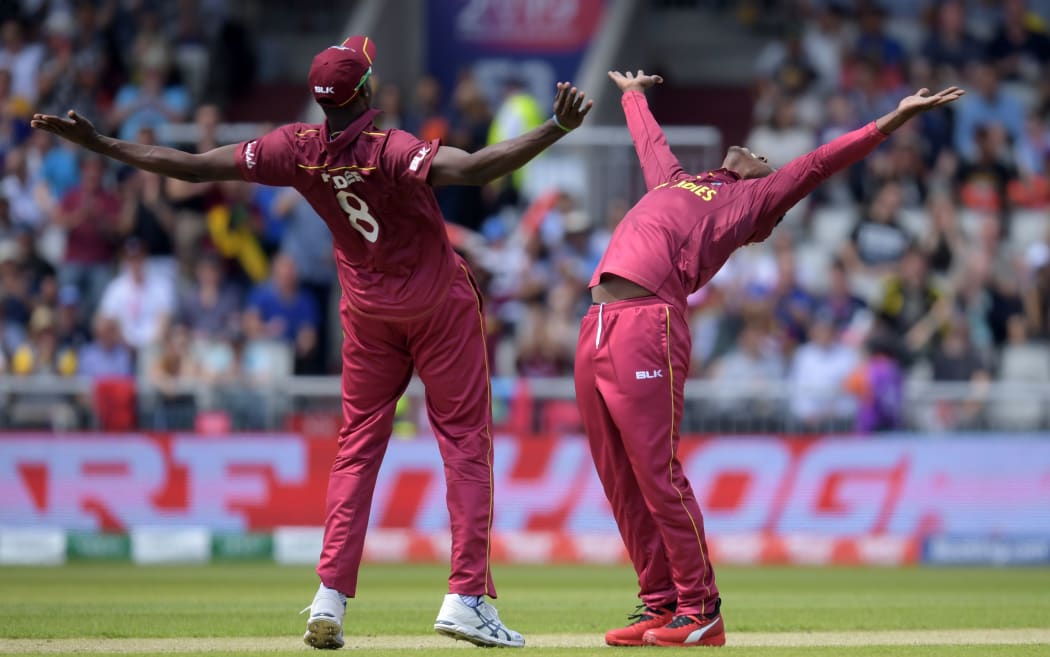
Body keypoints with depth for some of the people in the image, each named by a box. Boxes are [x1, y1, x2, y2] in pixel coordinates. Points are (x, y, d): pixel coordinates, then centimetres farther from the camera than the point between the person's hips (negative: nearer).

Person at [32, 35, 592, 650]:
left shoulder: (297, 149, -17)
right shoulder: (390, 151, -30)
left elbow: (190, 165, -14)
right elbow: (473, 167, -44)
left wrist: (99, 142, -6)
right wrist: (557, 129, -51)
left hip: (368, 310, 4)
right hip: (441, 301, -4)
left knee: (359, 443, 12)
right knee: (465, 438, 3)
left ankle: (331, 599, 2)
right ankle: (467, 595, -5)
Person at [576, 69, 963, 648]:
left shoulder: (754, 198, 13)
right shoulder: (672, 179, 30)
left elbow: (818, 164, 5)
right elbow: (648, 138, 50)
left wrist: (894, 119, -3)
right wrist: (632, 93, 67)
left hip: (649, 322, -7)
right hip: (598, 321, 7)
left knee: (657, 475, -9)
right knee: (620, 480, 5)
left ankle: (700, 612, -4)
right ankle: (659, 604, 11)